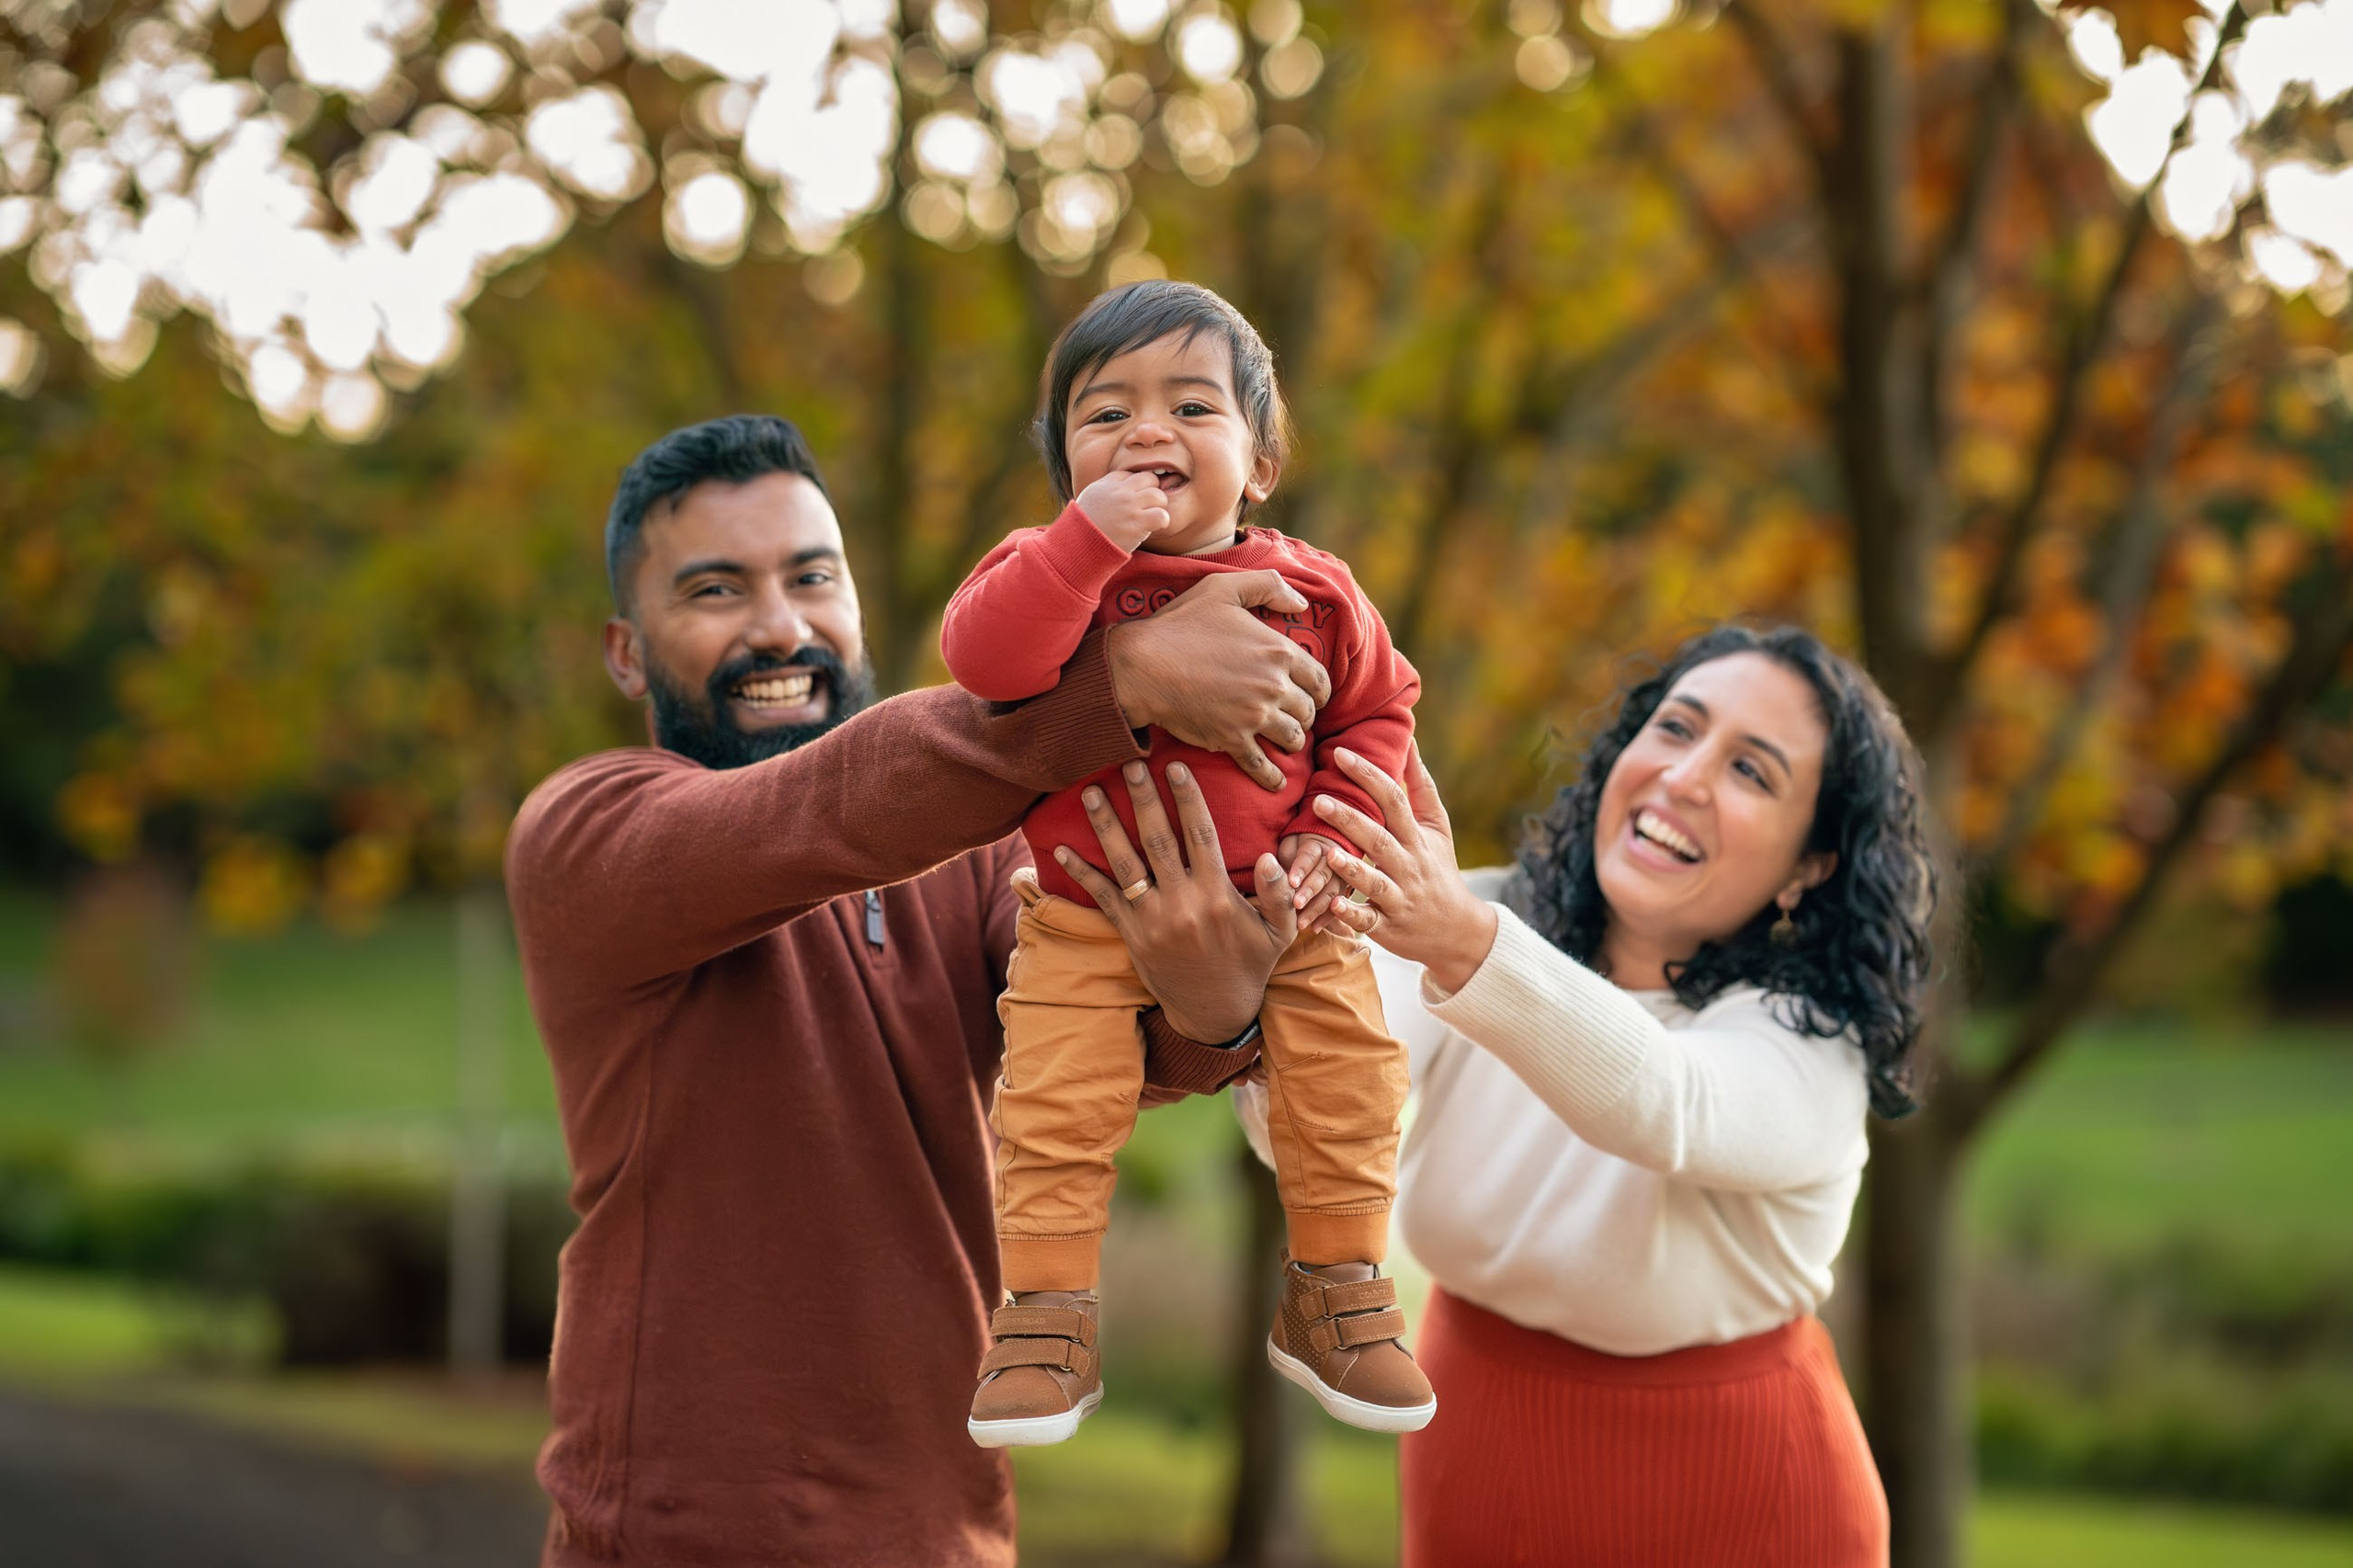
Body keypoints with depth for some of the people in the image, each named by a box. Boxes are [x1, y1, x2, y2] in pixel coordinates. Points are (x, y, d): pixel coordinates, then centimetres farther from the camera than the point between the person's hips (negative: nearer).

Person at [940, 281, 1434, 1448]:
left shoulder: (1310, 591, -3)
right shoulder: (1057, 569, -8)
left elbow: (1377, 710, 8)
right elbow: (982, 658, -27)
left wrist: (1330, 838, -7)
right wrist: (1090, 540, -33)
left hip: (1276, 906, 1)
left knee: (1349, 1072, -4)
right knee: (1054, 1101, -10)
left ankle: (1335, 1290, 15)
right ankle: (1047, 1321, 5)